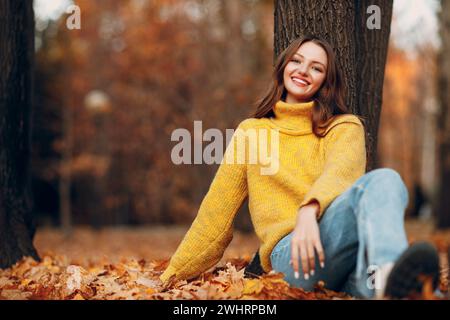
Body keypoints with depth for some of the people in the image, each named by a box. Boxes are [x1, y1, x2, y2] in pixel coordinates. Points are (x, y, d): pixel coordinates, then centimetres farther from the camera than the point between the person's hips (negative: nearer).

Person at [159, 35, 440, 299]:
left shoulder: (344, 127, 19)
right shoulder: (250, 131, 24)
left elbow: (342, 169, -5)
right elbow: (217, 210, 26)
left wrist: (310, 209, -28)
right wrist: (174, 273, 26)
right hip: (289, 249, -1)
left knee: (385, 179, -35)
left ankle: (383, 275, -66)